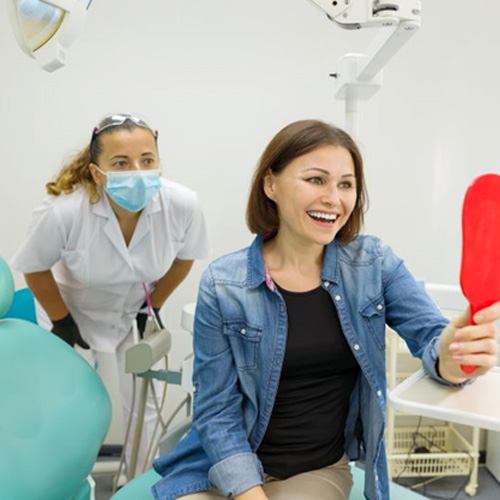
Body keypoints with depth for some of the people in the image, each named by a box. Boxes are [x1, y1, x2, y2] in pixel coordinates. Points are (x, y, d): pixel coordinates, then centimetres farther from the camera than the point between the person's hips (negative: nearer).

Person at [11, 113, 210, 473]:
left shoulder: (183, 204, -31)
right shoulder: (63, 211, -36)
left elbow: (183, 257, -8)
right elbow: (35, 269, -15)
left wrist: (154, 306, 0)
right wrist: (60, 322, -6)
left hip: (136, 309, 2)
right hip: (75, 310, -1)